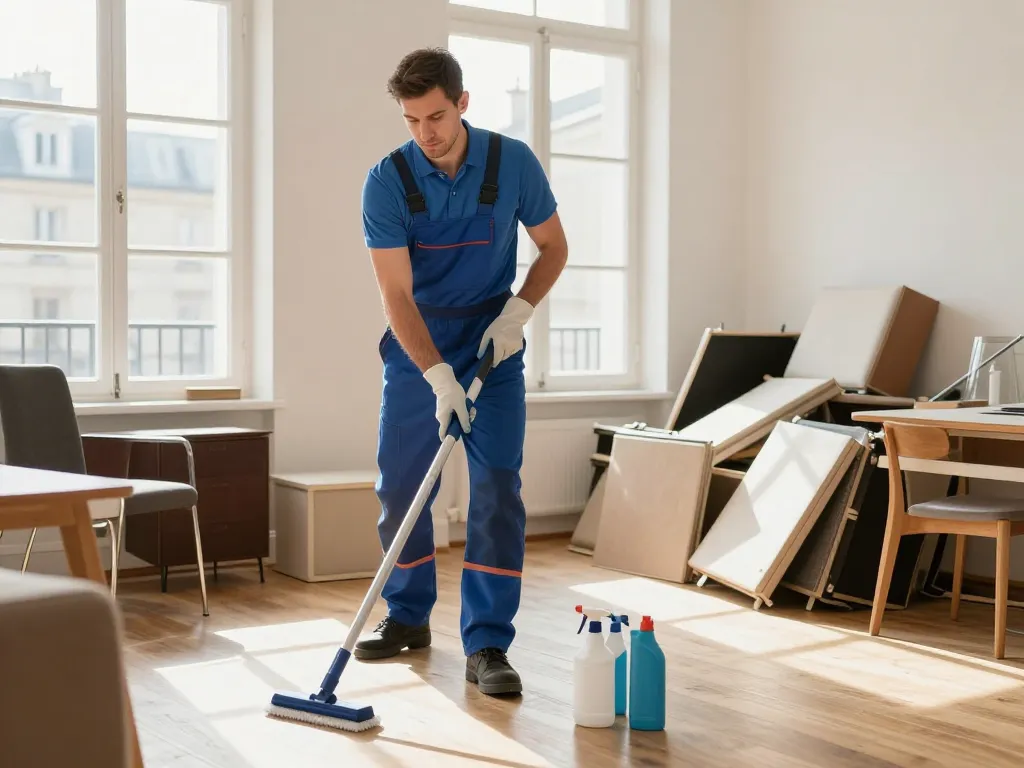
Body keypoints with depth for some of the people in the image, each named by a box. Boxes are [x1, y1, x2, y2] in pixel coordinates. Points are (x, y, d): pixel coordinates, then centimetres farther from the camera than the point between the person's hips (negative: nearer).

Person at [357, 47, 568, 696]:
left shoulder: (514, 162, -11)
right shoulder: (386, 182, -16)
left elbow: (554, 247, 2)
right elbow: (397, 295, -20)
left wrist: (517, 311, -14)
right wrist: (439, 376, -30)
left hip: (493, 349, 0)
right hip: (416, 352, 1)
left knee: (497, 491, -9)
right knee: (400, 489, 5)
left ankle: (488, 645, -3)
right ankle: (409, 617, 26)